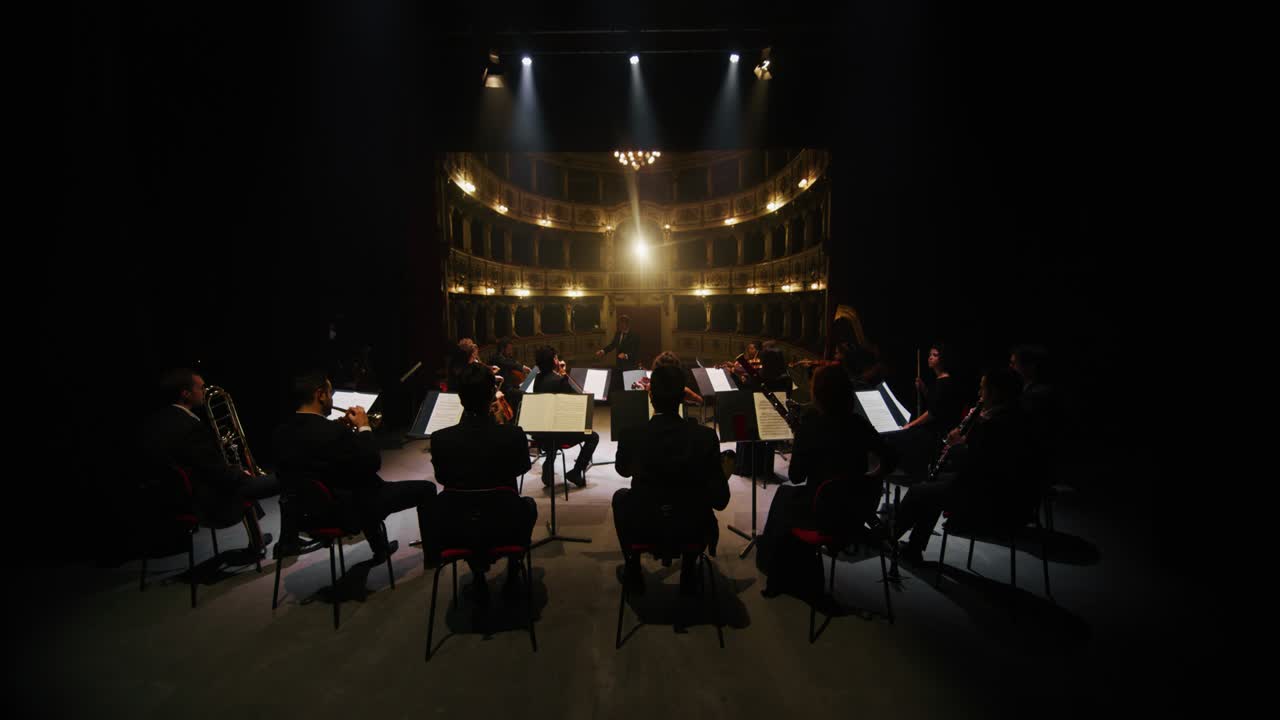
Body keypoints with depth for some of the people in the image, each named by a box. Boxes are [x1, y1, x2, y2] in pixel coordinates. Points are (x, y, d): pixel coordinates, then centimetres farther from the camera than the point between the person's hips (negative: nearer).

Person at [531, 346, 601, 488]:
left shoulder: (538, 378, 5)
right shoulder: (559, 380, -18)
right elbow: (580, 396, -10)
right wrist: (565, 375, -1)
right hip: (556, 430, -8)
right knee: (593, 436, 8)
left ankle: (548, 473, 39)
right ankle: (576, 472, 7)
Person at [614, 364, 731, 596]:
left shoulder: (632, 437, -18)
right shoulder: (705, 436, -17)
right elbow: (720, 500, -12)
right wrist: (723, 477, 7)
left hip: (643, 529, 0)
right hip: (691, 529, 1)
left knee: (620, 496, 30)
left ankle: (633, 572, 36)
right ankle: (689, 575, 36)